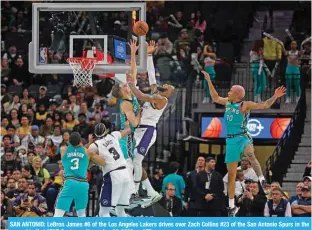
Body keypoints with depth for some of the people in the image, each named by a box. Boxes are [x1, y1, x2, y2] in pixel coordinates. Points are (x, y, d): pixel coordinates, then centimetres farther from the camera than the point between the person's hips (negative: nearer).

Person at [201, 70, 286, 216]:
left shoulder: (245, 105, -7)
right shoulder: (227, 102, 11)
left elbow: (264, 105, -14)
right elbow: (215, 98, 26)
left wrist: (275, 97, -29)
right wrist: (209, 81, 24)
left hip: (243, 138, -6)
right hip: (230, 140, 6)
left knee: (249, 153, -44)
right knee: (231, 174, 8)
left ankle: (261, 177, -37)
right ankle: (231, 206, 15)